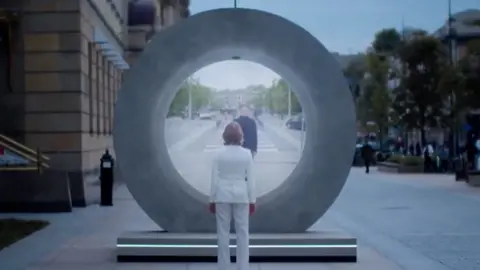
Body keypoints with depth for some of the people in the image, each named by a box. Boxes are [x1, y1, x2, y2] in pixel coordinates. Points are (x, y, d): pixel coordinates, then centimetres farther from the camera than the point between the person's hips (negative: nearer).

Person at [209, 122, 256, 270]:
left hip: (223, 195, 0)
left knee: (223, 233, 7)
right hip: (241, 195, 0)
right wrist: (252, 200, 5)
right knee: (242, 233, 7)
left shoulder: (219, 154, -6)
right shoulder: (246, 154, -5)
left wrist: (212, 200, 4)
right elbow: (250, 179, -3)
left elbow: (214, 179, -5)